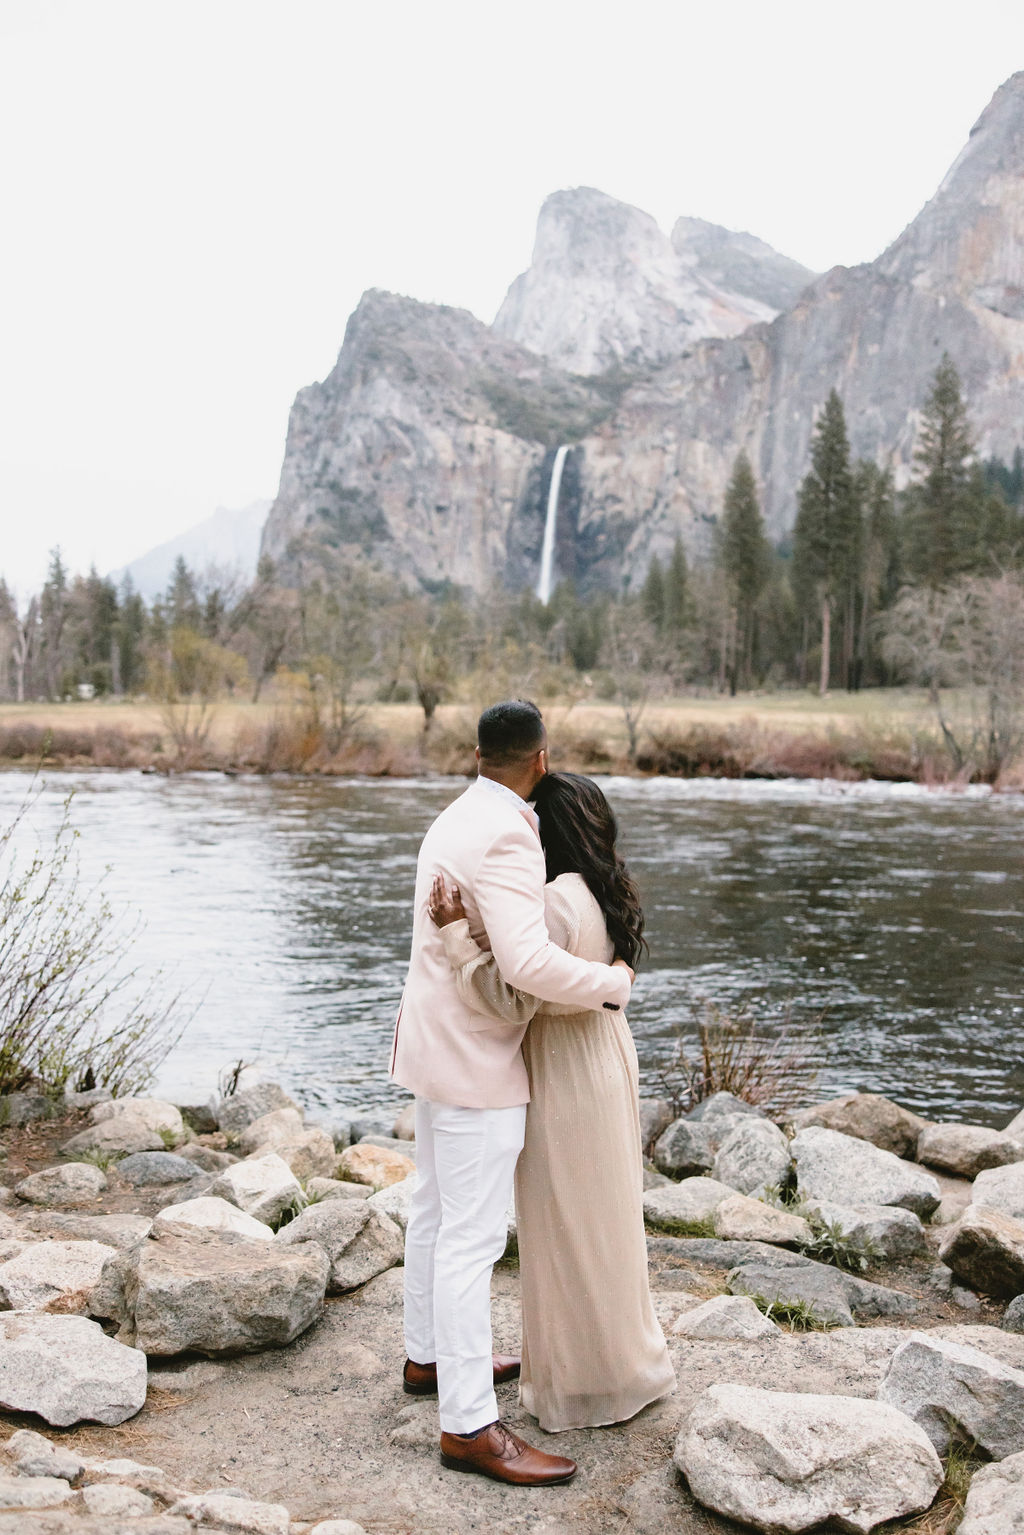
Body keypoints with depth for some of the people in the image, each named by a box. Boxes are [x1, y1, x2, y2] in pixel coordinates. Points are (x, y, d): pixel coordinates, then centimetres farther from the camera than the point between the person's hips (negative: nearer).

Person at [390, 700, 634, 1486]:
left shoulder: (456, 820, 7)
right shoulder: (507, 837, -25)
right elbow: (528, 964, -34)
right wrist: (613, 983, -17)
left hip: (442, 1042, 10)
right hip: (477, 1063, -10)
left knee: (439, 1208, 21)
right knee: (473, 1237, -4)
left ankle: (431, 1356, 38)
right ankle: (469, 1425, 5)